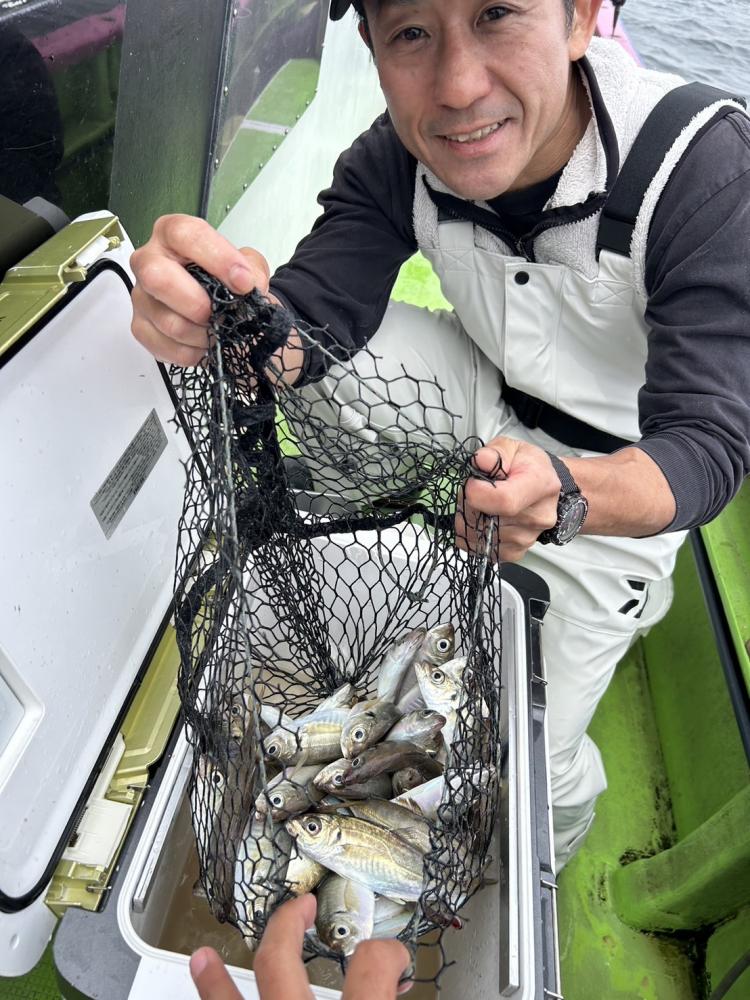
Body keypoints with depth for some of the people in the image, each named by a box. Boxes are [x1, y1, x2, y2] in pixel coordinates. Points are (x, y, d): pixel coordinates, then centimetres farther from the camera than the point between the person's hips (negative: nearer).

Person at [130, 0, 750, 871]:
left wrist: (564, 495, -52)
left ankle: (553, 856, 44)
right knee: (341, 333, -20)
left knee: (535, 757, 1)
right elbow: (308, 329, -23)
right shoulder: (395, 159, -17)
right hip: (494, 408, 4)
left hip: (618, 474, -3)